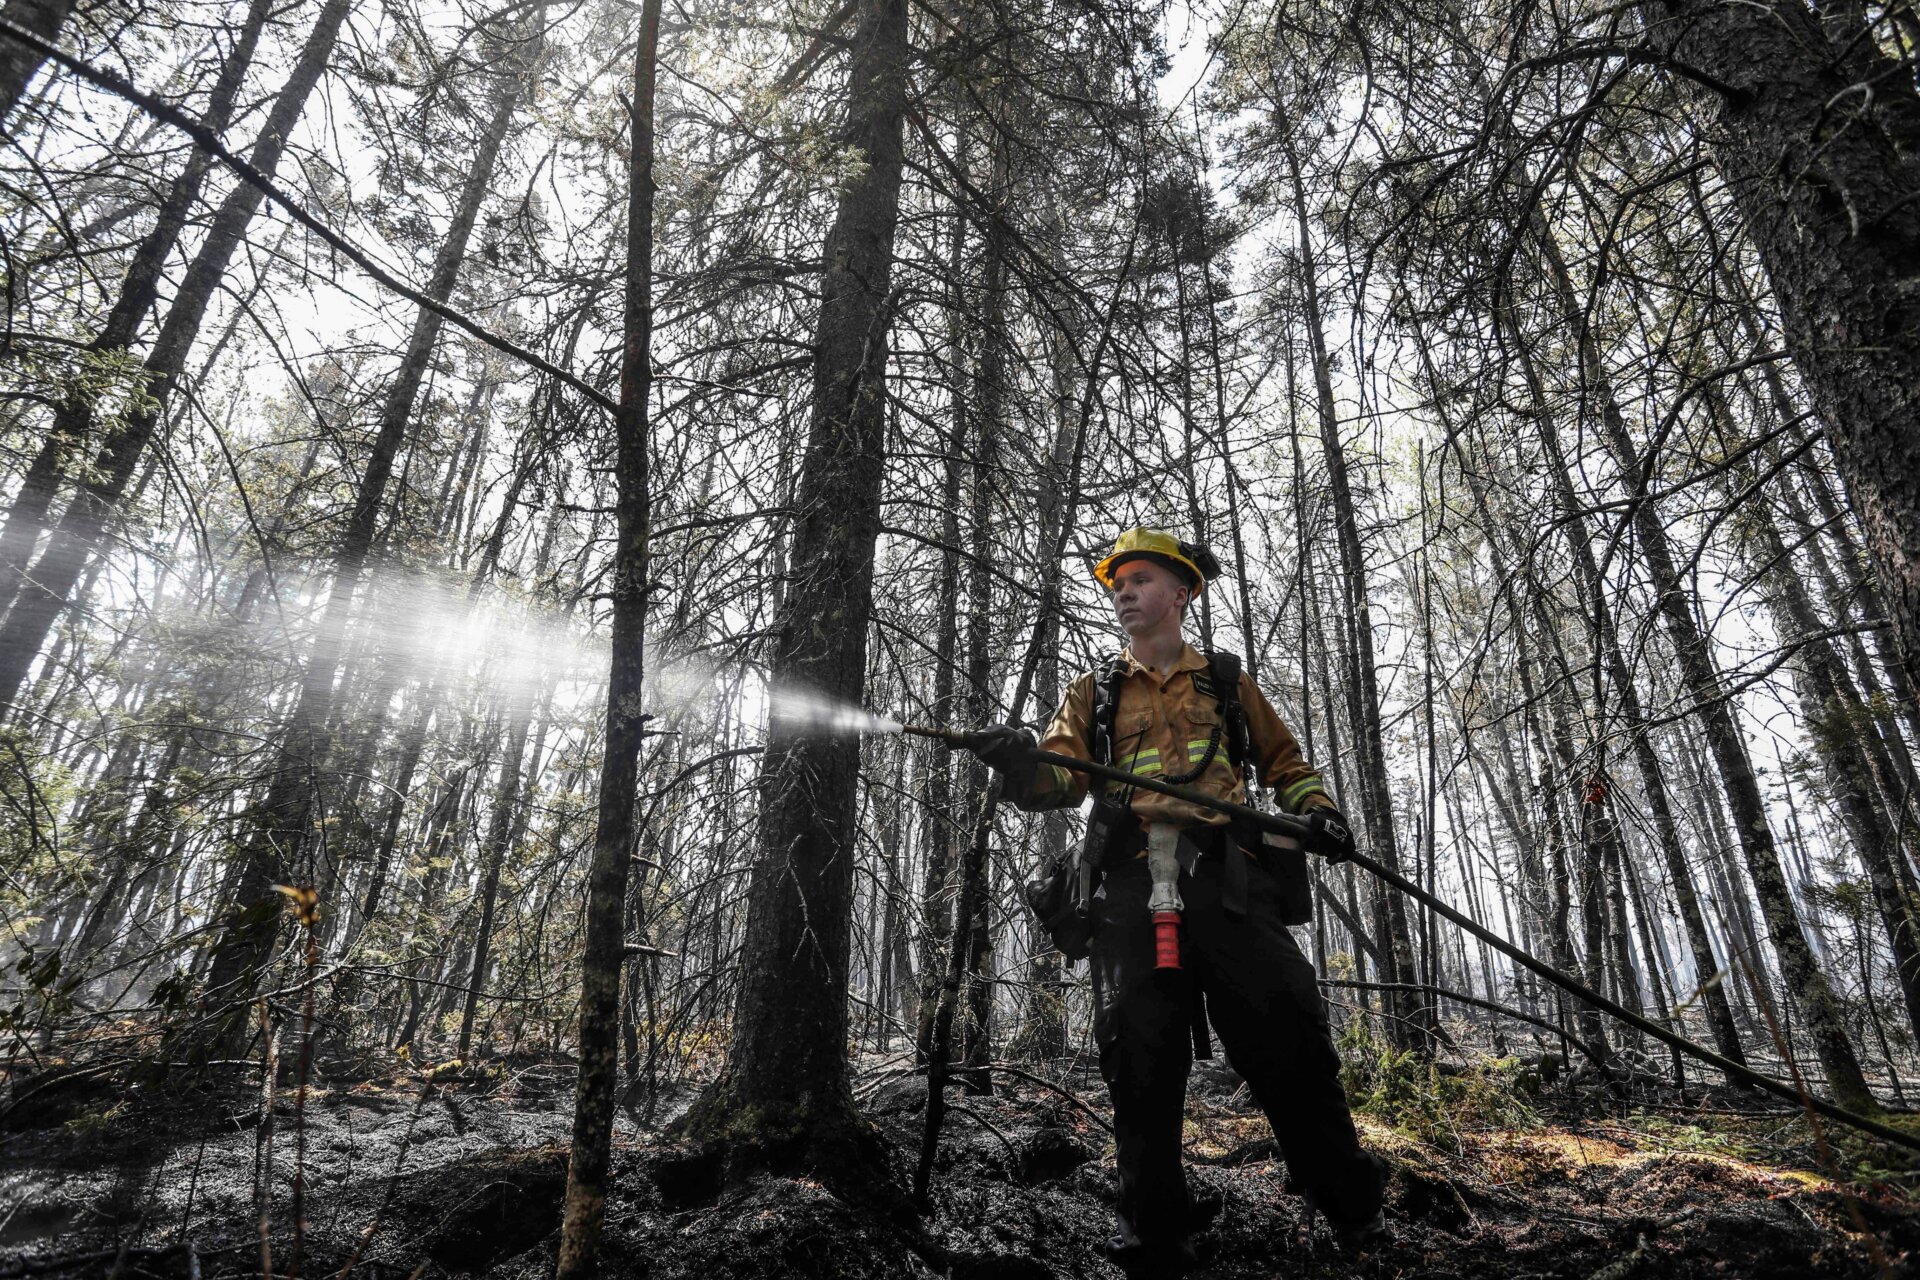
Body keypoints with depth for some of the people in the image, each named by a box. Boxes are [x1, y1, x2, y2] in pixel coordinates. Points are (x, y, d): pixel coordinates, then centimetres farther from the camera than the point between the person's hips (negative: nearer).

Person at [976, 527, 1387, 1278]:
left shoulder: (1227, 683, 21)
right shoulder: (1094, 693, 20)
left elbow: (1284, 763, 26)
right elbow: (1062, 777, 5)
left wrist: (1317, 811, 5)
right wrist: (1022, 766, -18)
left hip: (1226, 878, 0)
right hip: (1132, 884, 1)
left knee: (1287, 1041, -4)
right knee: (1140, 1060, -2)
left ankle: (1354, 1209, 20)